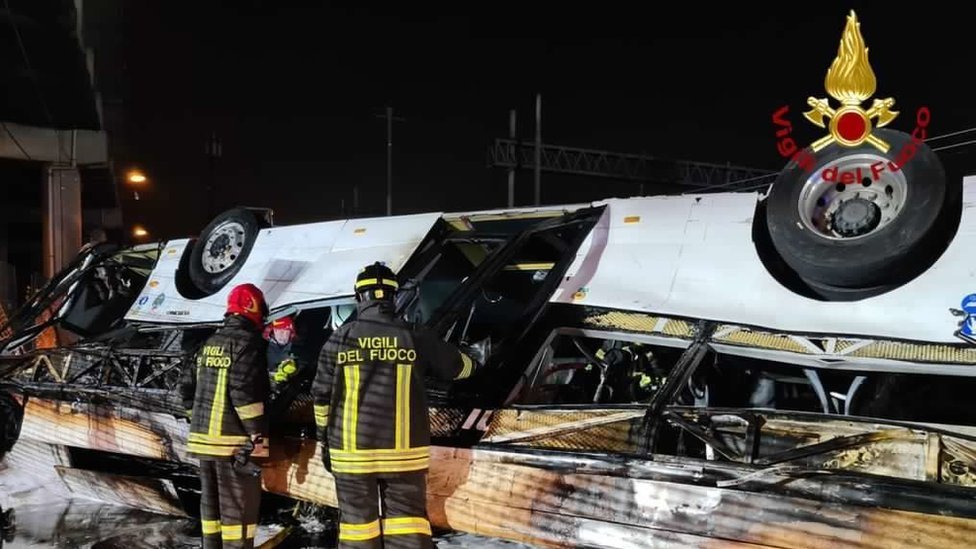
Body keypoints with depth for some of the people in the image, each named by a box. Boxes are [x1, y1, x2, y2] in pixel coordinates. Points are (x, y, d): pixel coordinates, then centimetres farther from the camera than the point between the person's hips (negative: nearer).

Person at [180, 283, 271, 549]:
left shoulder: (210, 344, 14)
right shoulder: (247, 341, -12)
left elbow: (189, 387, 16)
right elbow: (245, 392, -21)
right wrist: (258, 435, -17)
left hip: (203, 437, 8)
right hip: (234, 441, -8)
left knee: (211, 502, 16)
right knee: (239, 506, -2)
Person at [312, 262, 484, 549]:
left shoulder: (339, 338, -3)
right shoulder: (415, 338, -3)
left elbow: (322, 395, 2)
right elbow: (457, 366, 12)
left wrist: (324, 439, 14)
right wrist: (475, 362, 35)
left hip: (351, 450, 0)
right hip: (404, 450, 0)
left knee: (358, 521, 11)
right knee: (406, 519, 8)